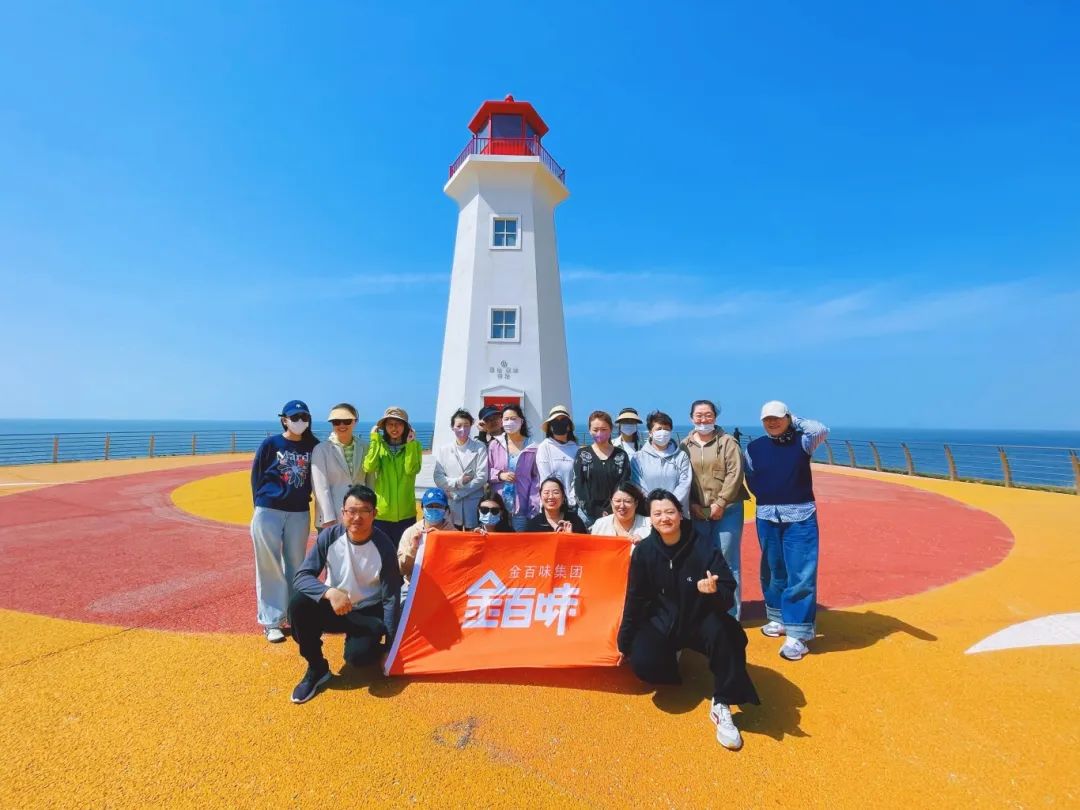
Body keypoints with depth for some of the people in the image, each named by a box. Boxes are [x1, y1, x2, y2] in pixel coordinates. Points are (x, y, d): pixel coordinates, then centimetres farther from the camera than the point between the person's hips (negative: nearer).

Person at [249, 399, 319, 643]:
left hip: (300, 513, 2)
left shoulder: (313, 446, 1)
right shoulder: (270, 444, -4)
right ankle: (272, 622, 14)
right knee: (270, 567, 4)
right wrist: (260, 506, 3)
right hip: (268, 512, -2)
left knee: (296, 566, 10)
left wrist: (304, 497, 2)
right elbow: (256, 476, 2)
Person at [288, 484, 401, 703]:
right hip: (334, 608, 3)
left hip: (369, 614, -2)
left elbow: (391, 599, -15)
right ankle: (317, 668, -4)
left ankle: (366, 644, 11)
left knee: (357, 655, -29)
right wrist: (330, 592, -36)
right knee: (298, 605, -25)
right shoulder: (329, 536, -15)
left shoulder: (384, 547, -20)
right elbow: (302, 576, -16)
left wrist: (392, 646, -15)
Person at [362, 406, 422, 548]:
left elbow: (412, 470, -16)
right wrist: (375, 441, -12)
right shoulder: (379, 445, 4)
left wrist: (410, 444, -16)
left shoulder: (414, 445, 1)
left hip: (405, 513, 0)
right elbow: (368, 468, -15)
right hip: (381, 511, 1)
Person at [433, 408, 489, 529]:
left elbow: (482, 477, -6)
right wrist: (457, 482, -14)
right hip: (450, 505, 2)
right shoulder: (443, 450, 7)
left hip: (474, 505, -1)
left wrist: (456, 494, -8)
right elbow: (438, 478, 2)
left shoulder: (480, 447, 1)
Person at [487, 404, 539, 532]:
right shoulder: (494, 444, 2)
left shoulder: (531, 447, -1)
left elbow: (536, 478, 1)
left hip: (522, 507, -1)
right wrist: (500, 475, -11)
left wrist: (534, 508, -4)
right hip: (498, 506, 1)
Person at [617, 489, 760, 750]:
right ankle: (670, 656, 15)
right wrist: (624, 643, 5)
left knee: (722, 630, -33)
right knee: (643, 664, -22)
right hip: (661, 622, 2)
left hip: (699, 620, -1)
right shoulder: (644, 551, -12)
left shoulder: (704, 548, -18)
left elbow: (729, 596, -18)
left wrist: (715, 592, -44)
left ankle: (721, 705, -14)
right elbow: (635, 599, -2)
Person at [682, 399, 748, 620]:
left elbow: (735, 473, -8)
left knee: (726, 559, 3)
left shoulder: (727, 442, 0)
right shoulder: (685, 445, 7)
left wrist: (720, 503, -13)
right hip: (697, 512, 2)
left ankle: (730, 613, 17)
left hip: (727, 510, -2)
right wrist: (691, 505, -4)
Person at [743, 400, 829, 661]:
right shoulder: (753, 448, 3)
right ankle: (778, 618, 31)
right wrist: (769, 497, 5)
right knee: (773, 571, 14)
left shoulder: (801, 441, -2)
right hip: (766, 516, 3)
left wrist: (795, 421, -10)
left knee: (801, 574, -4)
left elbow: (822, 431, -22)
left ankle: (797, 634, 2)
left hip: (801, 516, -3)